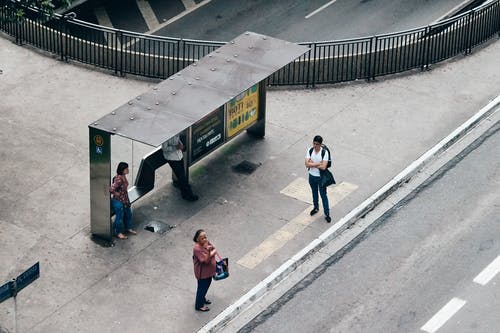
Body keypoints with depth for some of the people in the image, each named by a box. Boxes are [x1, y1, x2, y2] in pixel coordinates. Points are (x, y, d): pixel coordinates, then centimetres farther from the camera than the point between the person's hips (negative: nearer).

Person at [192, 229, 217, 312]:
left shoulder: (206, 242, -8)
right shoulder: (197, 249, -32)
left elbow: (215, 250, 0)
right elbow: (206, 260, -35)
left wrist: (210, 254, -17)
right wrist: (208, 251, -49)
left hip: (209, 271, 8)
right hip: (202, 273, -8)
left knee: (206, 285, 29)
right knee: (202, 288, 12)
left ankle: (203, 299, 54)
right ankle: (199, 305, 33)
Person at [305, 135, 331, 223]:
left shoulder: (324, 152, -22)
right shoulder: (310, 150, -11)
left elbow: (323, 167, -28)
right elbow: (307, 164, -19)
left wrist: (312, 164, -21)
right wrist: (318, 163, -25)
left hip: (321, 177, -4)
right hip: (312, 176, 4)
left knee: (323, 195, 5)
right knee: (314, 193, 25)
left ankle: (327, 214, 16)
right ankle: (316, 207, 47)